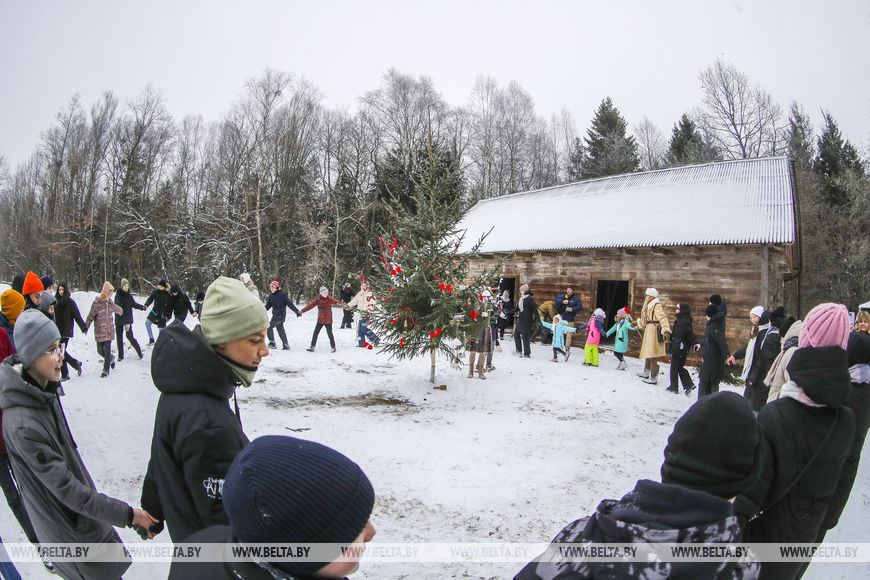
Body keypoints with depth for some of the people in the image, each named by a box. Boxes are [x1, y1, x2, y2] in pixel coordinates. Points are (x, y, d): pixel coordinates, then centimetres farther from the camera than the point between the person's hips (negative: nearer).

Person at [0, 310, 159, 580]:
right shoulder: (23, 425, -31)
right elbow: (66, 489, -27)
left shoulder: (44, 392, -4)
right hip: (70, 531, -8)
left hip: (84, 514, 8)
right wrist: (127, 515, -24)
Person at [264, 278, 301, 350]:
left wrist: (297, 311, -19)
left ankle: (272, 343, 0)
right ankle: (286, 345, 20)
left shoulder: (282, 294, -13)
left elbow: (290, 303, -16)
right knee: (280, 330, 12)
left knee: (269, 327, -9)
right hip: (275, 315, 7)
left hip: (280, 315, -7)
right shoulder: (271, 295, 7)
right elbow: (268, 306, 13)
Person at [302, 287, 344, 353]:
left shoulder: (330, 299, -8)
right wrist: (303, 310, -7)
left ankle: (333, 347, 16)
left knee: (329, 333, 2)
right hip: (320, 320, 3)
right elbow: (311, 305, -3)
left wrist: (341, 303, -40)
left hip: (328, 320, -3)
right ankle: (312, 346, 15)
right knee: (315, 333, 5)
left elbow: (336, 301, -21)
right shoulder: (317, 300, -3)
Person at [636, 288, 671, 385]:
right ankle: (646, 372, 35)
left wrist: (666, 330, -40)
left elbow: (662, 318, -29)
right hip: (649, 330, 10)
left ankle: (654, 378, -5)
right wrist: (640, 325, 42)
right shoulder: (649, 306, 14)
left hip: (654, 332, -10)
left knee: (652, 356, -8)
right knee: (647, 353, 21)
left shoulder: (657, 306, -16)